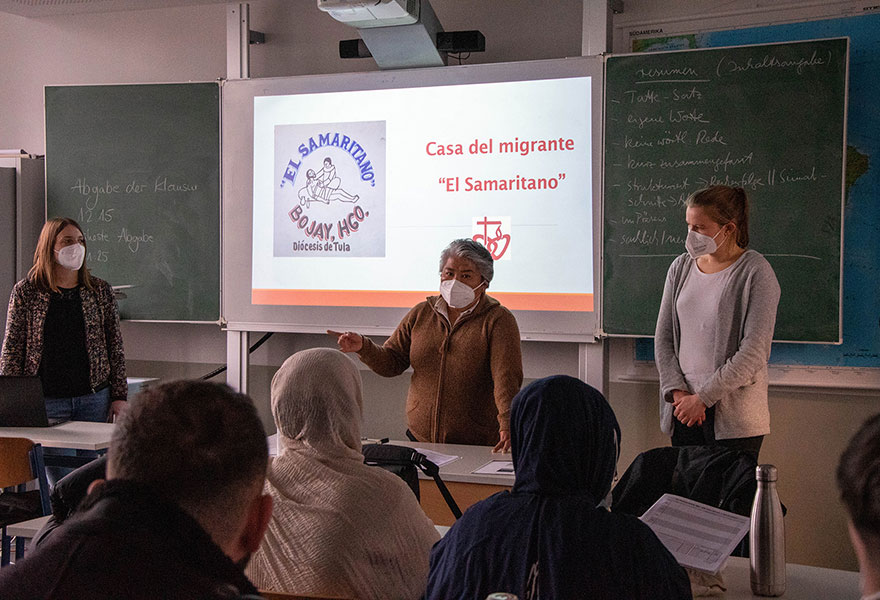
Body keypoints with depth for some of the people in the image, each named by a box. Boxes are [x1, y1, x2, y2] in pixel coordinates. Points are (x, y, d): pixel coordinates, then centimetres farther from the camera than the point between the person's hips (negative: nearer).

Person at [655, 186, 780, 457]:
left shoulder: (755, 272, -8)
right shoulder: (681, 267, 9)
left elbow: (753, 352, -13)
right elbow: (663, 338, 9)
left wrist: (703, 397, -13)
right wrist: (677, 391, -4)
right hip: (684, 409, 5)